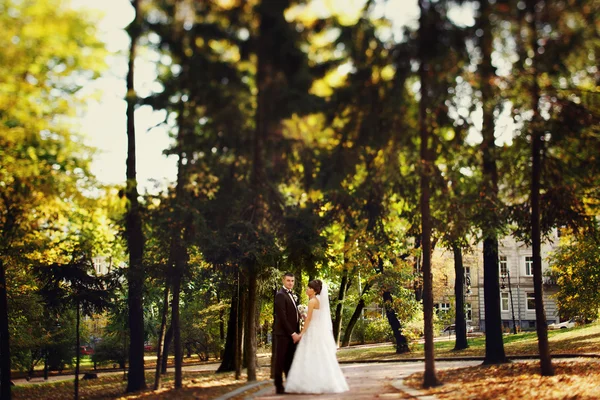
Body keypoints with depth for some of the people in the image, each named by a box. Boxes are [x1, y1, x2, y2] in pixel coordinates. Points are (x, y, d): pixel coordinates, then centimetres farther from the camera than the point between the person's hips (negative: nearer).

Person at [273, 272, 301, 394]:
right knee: (280, 361, -1)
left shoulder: (292, 295, 17)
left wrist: (296, 332, 3)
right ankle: (279, 386, 4)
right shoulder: (280, 295, -11)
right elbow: (282, 317, -16)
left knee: (290, 361, 9)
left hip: (292, 334, 8)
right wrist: (293, 333, -17)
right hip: (283, 334, -8)